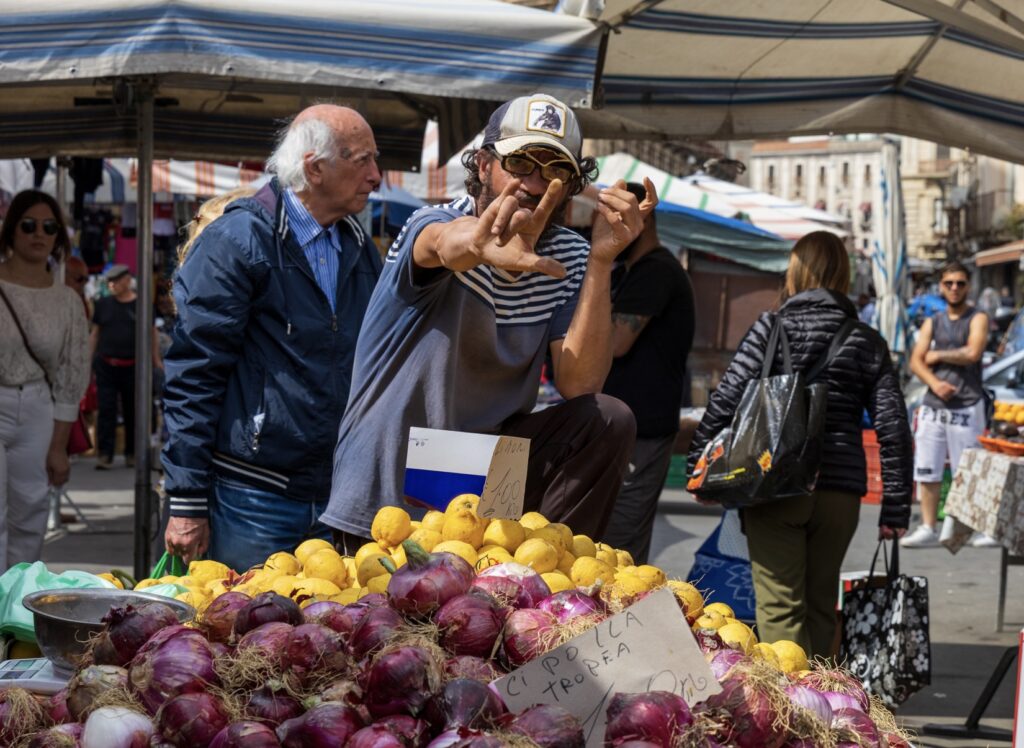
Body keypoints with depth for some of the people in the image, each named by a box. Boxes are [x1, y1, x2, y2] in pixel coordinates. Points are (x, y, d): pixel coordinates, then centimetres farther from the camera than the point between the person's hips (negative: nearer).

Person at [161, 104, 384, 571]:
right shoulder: (236, 241, -7)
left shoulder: (362, 250, 14)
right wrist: (187, 503, -14)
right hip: (252, 501, -6)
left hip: (335, 499, 6)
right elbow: (193, 372, -10)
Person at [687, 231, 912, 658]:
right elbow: (893, 428, 5)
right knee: (821, 604, 15)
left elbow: (725, 401, -7)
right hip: (841, 491, 4)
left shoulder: (772, 327, -2)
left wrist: (698, 466, 3)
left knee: (781, 606, -2)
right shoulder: (868, 343, 8)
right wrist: (896, 506, 8)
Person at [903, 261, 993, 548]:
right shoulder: (932, 322, 14)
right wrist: (934, 382, -13)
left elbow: (973, 353, -15)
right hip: (933, 406, 5)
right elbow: (915, 362, 6)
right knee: (927, 471, 4)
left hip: (966, 408, -5)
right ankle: (928, 529, 10)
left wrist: (937, 355, -3)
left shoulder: (977, 318, 1)